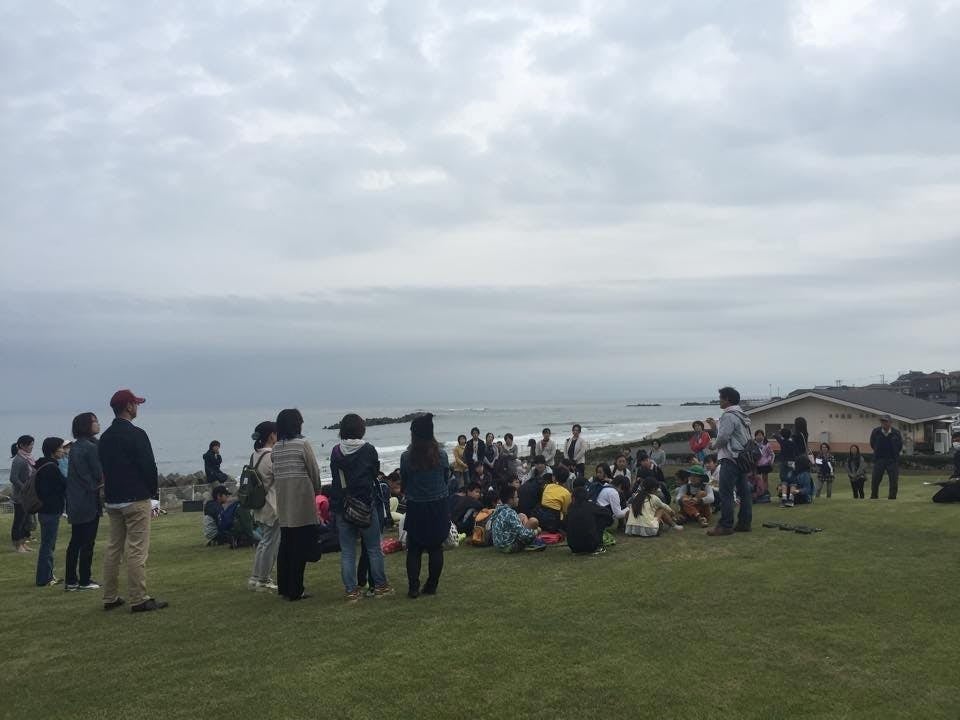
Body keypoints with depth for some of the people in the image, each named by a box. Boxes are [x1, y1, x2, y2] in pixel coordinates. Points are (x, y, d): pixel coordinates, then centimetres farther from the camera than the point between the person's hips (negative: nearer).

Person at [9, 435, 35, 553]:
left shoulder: (28, 458, 9)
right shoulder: (18, 460, -16)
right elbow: (13, 478, -20)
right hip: (20, 496, -8)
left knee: (26, 519, 13)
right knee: (19, 520, 1)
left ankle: (23, 543, 22)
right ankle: (17, 545, 10)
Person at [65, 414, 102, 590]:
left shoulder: (75, 448, 11)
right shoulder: (91, 447, -14)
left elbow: (72, 476, 14)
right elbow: (99, 475, -12)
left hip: (74, 503, 8)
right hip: (89, 502, -8)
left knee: (75, 542, 12)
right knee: (87, 542, 0)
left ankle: (71, 581, 16)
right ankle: (85, 581, 5)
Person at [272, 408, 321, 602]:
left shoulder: (275, 448, 7)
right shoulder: (303, 443, -9)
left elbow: (275, 474, 6)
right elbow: (314, 471, -5)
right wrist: (316, 491, 11)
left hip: (283, 503, 6)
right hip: (302, 500, -6)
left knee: (285, 544, 14)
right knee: (301, 546, 0)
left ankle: (283, 587, 22)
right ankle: (295, 591, 2)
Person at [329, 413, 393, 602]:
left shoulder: (336, 451, -2)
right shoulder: (368, 449, -9)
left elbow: (336, 478, 6)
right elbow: (376, 472, 4)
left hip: (341, 507, 2)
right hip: (365, 503, -2)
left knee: (347, 551, 7)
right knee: (374, 548, 10)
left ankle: (351, 590, 9)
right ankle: (380, 585, 17)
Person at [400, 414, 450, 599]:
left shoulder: (407, 457, -12)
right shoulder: (441, 454, -7)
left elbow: (403, 484, 0)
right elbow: (446, 478, 6)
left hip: (416, 508, -1)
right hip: (438, 507, 1)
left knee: (414, 550, 9)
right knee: (436, 548, 11)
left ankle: (413, 588, 6)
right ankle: (431, 586, 14)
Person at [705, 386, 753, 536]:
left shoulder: (729, 415, -13)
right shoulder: (741, 415, 18)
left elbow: (723, 437, -19)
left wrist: (713, 445, -2)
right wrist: (715, 427, 19)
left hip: (730, 458, -10)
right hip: (743, 457, 11)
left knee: (726, 493, -8)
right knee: (744, 491, 10)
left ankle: (725, 525, -9)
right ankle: (744, 523, 15)